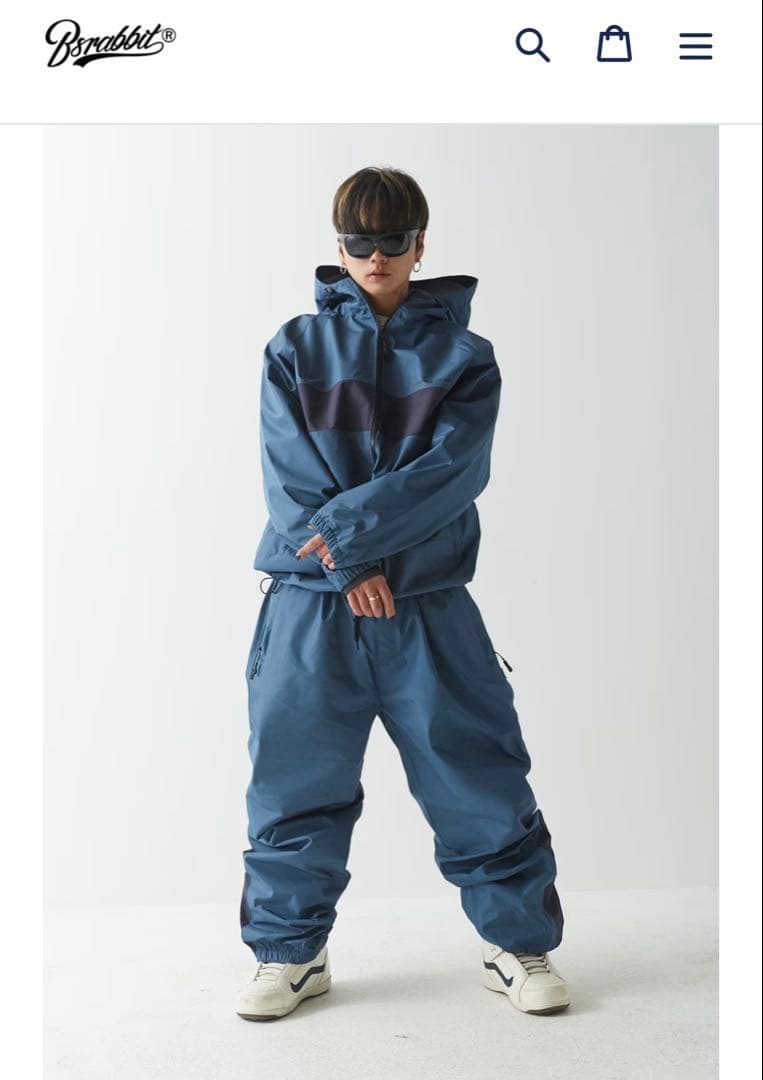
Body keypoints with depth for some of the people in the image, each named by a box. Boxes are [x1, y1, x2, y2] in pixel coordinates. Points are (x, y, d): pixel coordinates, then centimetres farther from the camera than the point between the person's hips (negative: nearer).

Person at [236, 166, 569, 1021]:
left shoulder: (464, 355, 5)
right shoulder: (295, 349, 6)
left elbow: (455, 470, -10)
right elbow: (287, 474, -3)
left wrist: (350, 523, -19)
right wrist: (350, 564, -14)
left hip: (429, 606, 0)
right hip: (310, 605, 1)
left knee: (480, 779, 4)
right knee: (294, 784, 7)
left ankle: (519, 943, 23)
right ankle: (290, 954, 25)